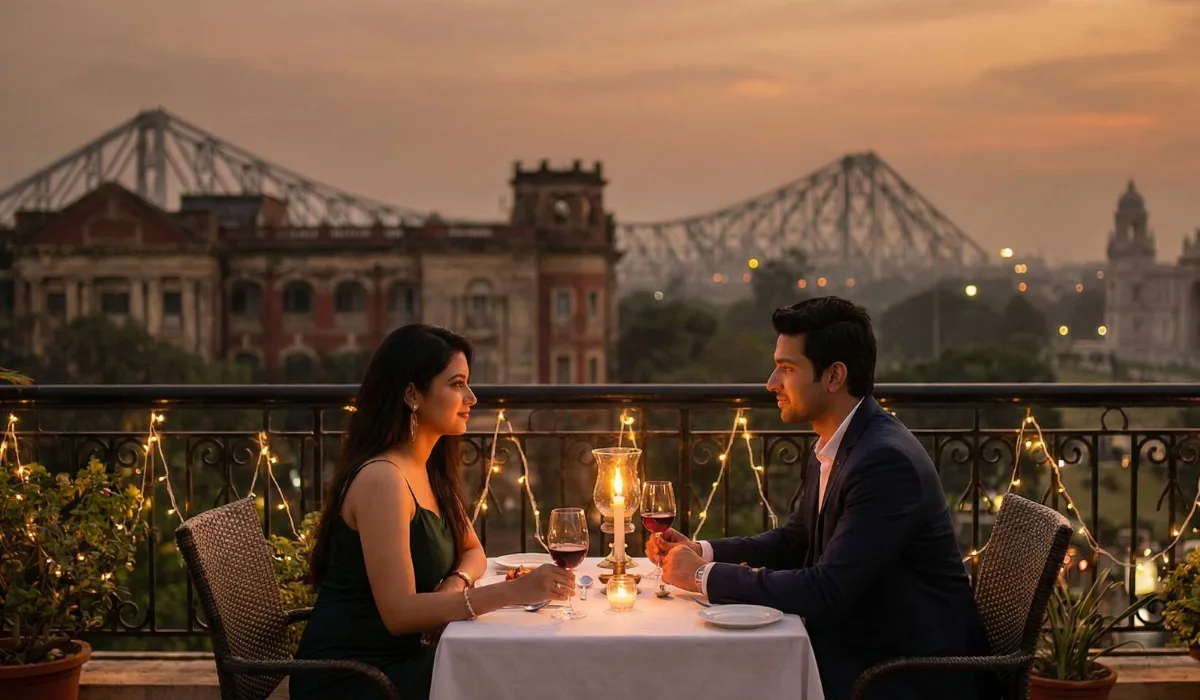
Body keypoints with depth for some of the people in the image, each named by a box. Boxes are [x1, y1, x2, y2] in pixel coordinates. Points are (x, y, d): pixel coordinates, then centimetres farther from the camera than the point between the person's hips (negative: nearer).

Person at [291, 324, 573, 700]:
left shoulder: (430, 469, 8)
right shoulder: (382, 478, -21)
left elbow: (473, 552, 18)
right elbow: (399, 612, -26)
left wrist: (456, 583, -7)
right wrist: (513, 591, -30)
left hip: (397, 659, 8)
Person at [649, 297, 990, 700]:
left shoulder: (886, 460, -24)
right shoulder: (832, 447, 5)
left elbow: (825, 591, -28)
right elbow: (793, 541, 18)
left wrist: (705, 576, -18)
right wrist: (701, 552, 2)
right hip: (866, 643, 8)